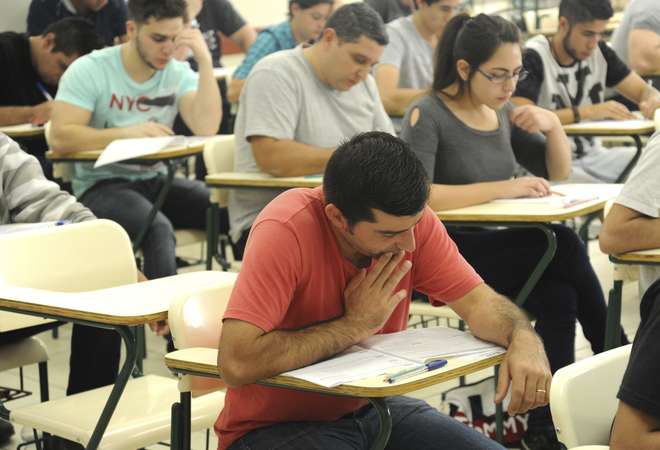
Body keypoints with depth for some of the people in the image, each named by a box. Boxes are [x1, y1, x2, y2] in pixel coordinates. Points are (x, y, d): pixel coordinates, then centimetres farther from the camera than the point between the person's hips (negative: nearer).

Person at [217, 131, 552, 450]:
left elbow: (478, 301, -4)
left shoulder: (408, 219, -11)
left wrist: (525, 341, -27)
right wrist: (356, 324, -25)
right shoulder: (285, 230, -28)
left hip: (371, 407, 4)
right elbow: (236, 363, -35)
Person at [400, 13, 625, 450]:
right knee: (564, 246, -25)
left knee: (558, 296, -25)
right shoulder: (428, 115, -10)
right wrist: (502, 188, -26)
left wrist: (553, 125, -1)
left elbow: (560, 174, 20)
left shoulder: (502, 113, 10)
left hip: (497, 248, 7)